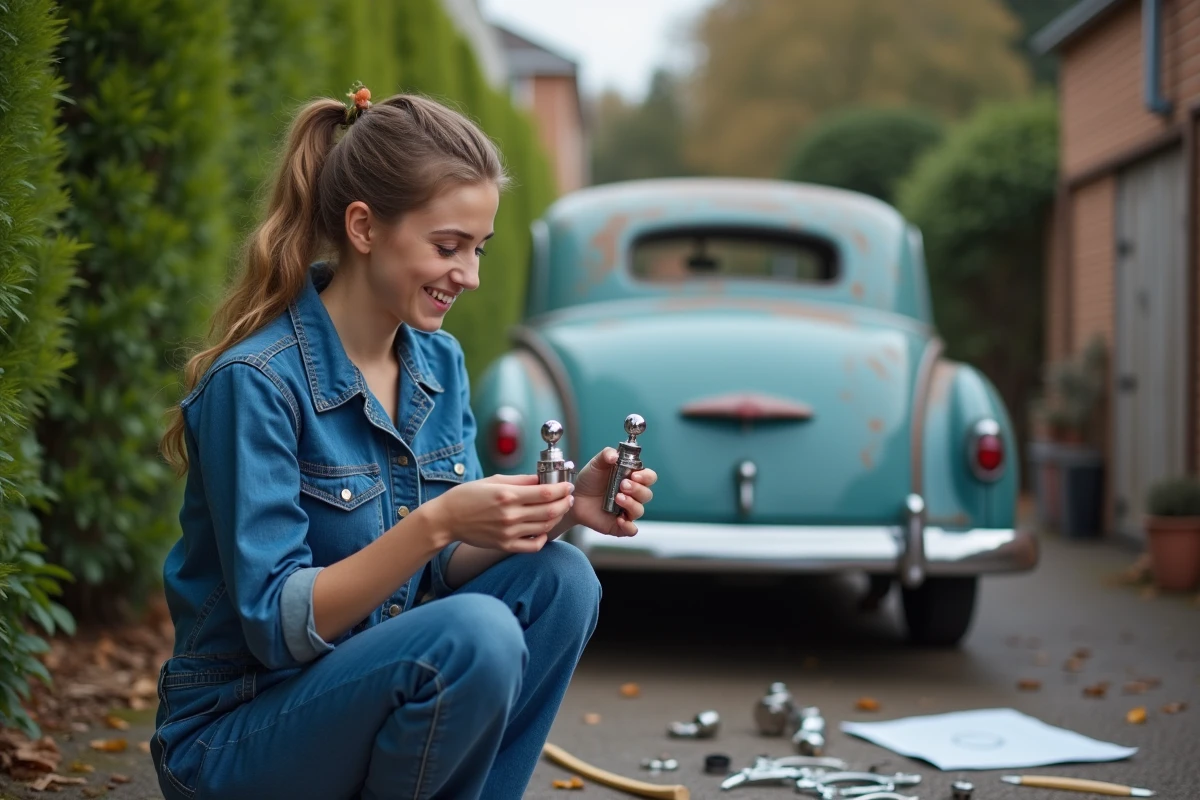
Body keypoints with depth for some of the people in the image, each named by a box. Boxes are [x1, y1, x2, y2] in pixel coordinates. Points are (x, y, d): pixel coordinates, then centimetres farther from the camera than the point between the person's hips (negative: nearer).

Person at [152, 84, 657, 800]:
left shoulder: (439, 363, 3)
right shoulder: (255, 381, -20)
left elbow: (447, 572, 4)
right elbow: (277, 625, -22)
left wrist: (556, 511, -14)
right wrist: (435, 522, -33)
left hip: (372, 695, 7)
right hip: (233, 741, -7)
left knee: (558, 579, -12)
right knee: (475, 638, -30)